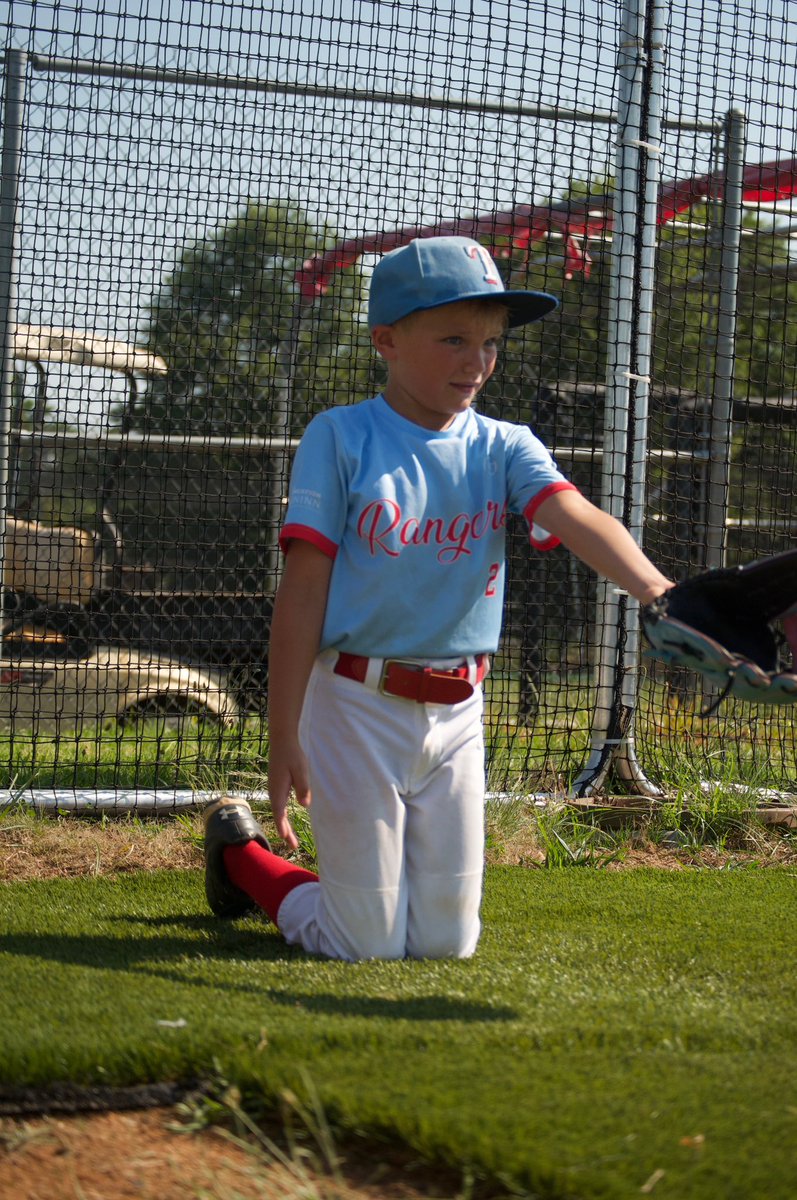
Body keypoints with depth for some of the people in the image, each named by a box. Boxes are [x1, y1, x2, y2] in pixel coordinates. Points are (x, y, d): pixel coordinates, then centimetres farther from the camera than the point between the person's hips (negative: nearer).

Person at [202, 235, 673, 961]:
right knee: (369, 947, 1)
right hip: (358, 709, -4)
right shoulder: (340, 438, -8)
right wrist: (283, 739, -13)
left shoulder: (504, 448, 1)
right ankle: (240, 853, 27)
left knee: (446, 942, 10)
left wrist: (655, 590, -39)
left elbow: (578, 518, -18)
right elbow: (302, 593, -10)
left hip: (456, 717, 4)